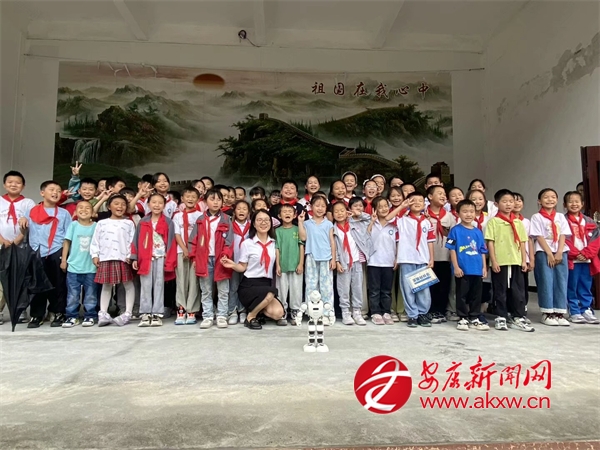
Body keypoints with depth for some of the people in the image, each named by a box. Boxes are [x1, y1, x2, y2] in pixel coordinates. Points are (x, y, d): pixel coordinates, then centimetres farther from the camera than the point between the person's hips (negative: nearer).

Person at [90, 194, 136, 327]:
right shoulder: (101, 223, 11)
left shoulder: (129, 223, 6)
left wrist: (130, 256, -9)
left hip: (123, 259, -1)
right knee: (106, 286, 9)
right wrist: (95, 255, 2)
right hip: (105, 259, 2)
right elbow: (95, 241, 10)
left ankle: (127, 314, 8)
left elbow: (132, 241, 0)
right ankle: (103, 314, 13)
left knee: (128, 285, 1)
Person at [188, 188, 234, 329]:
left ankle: (222, 316, 15)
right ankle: (207, 316, 18)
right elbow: (193, 241, 6)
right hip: (204, 259, 2)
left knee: (223, 291, 6)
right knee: (206, 291, 9)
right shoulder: (200, 220, 6)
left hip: (221, 259, -1)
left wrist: (226, 256, -17)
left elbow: (229, 241, -4)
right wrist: (194, 258, -1)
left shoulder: (226, 220, 1)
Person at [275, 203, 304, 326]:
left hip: (296, 265, 0)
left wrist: (301, 264, -3)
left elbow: (301, 247, 2)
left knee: (296, 289, 4)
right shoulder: (278, 231, 3)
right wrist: (277, 265, -3)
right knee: (282, 290, 5)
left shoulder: (298, 230, 4)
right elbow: (277, 249, 2)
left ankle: (295, 312, 16)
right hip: (282, 265, 0)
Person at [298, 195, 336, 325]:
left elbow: (332, 242, 7)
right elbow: (303, 237, -5)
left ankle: (328, 312, 6)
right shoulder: (307, 223, 9)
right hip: (311, 258, 1)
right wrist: (300, 222, -5)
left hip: (326, 258, -1)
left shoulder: (328, 224, 8)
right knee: (311, 285, 4)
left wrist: (333, 259, 1)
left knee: (326, 286, 1)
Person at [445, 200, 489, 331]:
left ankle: (475, 318, 25)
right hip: (462, 270, -5)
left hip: (477, 270, 5)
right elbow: (452, 250, -7)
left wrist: (484, 267, 9)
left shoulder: (478, 232, 9)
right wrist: (456, 267, -11)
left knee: (476, 295, 12)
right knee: (462, 295, 5)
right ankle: (463, 318, 17)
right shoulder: (455, 230, -5)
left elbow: (482, 251, 14)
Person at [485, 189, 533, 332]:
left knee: (518, 291, 9)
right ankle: (501, 318, 15)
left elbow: (522, 243, 12)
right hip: (500, 262, -4)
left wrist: (524, 260, 6)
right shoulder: (493, 222, -3)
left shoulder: (518, 223, 11)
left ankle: (517, 318, 20)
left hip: (516, 261, 4)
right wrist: (494, 261, -11)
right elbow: (490, 242, -6)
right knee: (501, 291, 5)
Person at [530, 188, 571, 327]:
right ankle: (547, 313, 3)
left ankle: (559, 313, 8)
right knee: (546, 283, -4)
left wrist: (559, 253, -8)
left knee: (561, 282, 2)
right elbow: (539, 237, -6)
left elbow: (563, 236, 4)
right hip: (543, 252, -4)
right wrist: (549, 254, -13)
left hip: (560, 252, 4)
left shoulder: (560, 217, 12)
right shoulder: (536, 217, 1)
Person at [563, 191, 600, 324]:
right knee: (572, 287, 2)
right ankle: (575, 313, 9)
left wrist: (586, 253, -9)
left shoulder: (589, 222, 11)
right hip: (571, 260, -4)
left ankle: (587, 311, 19)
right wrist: (576, 254, -15)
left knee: (586, 287, 11)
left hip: (587, 260, 4)